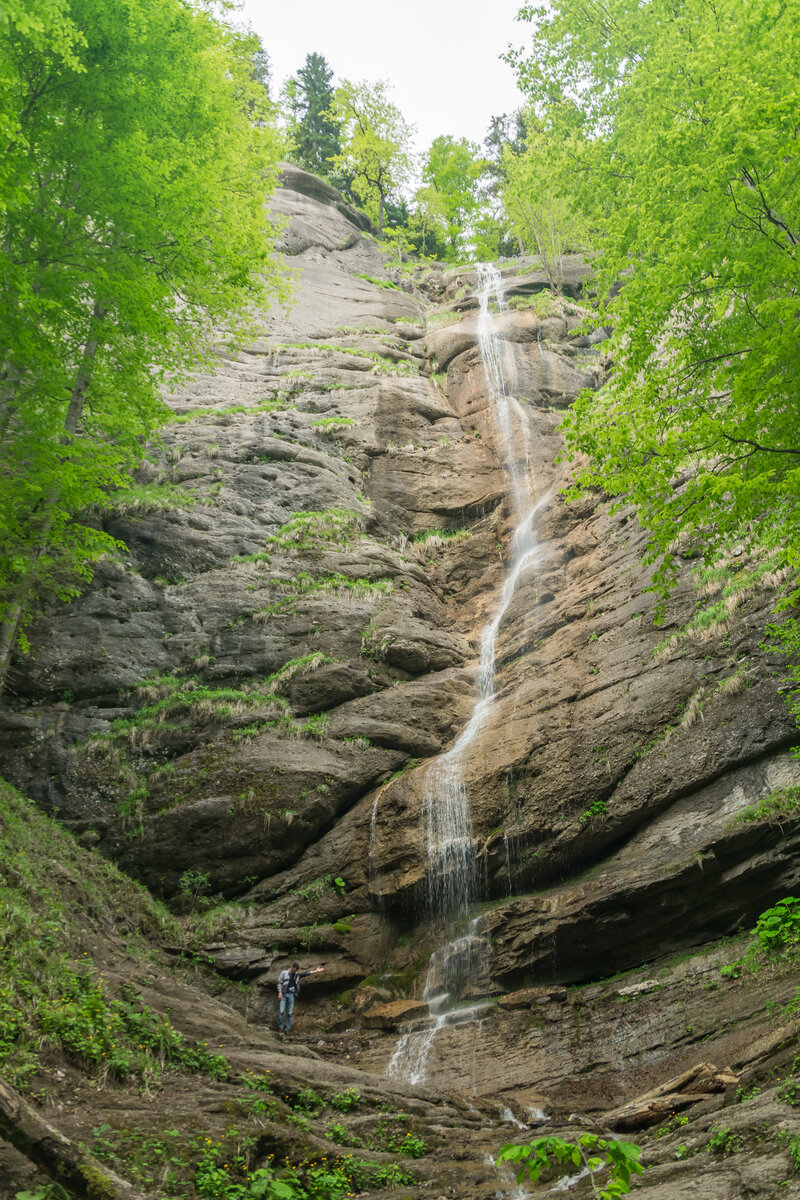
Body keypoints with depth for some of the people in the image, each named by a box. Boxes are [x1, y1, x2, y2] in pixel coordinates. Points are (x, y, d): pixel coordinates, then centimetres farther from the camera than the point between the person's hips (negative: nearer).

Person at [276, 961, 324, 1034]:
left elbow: (306, 973, 11)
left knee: (289, 1013, 2)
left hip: (291, 995, 3)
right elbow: (279, 983, 0)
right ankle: (280, 1028, -1)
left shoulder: (297, 975, 15)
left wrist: (316, 971, 6)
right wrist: (280, 992, -10)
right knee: (281, 1012, -9)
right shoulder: (284, 973, 4)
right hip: (283, 994, -3)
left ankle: (288, 1029, 6)